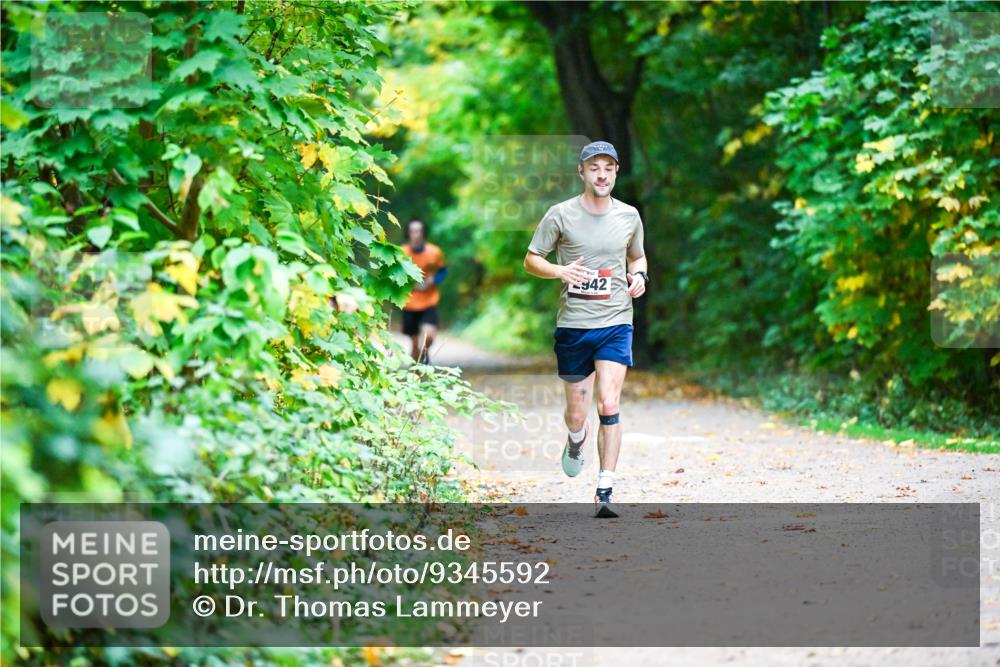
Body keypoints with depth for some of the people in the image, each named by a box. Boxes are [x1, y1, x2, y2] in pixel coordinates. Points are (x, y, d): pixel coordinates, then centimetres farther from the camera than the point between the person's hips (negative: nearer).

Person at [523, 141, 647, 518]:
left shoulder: (629, 216, 6)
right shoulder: (561, 215, -3)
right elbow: (531, 260, 2)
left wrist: (640, 276, 1)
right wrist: (561, 271, -18)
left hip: (615, 323, 0)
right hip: (572, 325, 0)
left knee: (608, 404, -15)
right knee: (576, 412, 8)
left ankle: (604, 493, -12)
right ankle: (576, 439, 47)